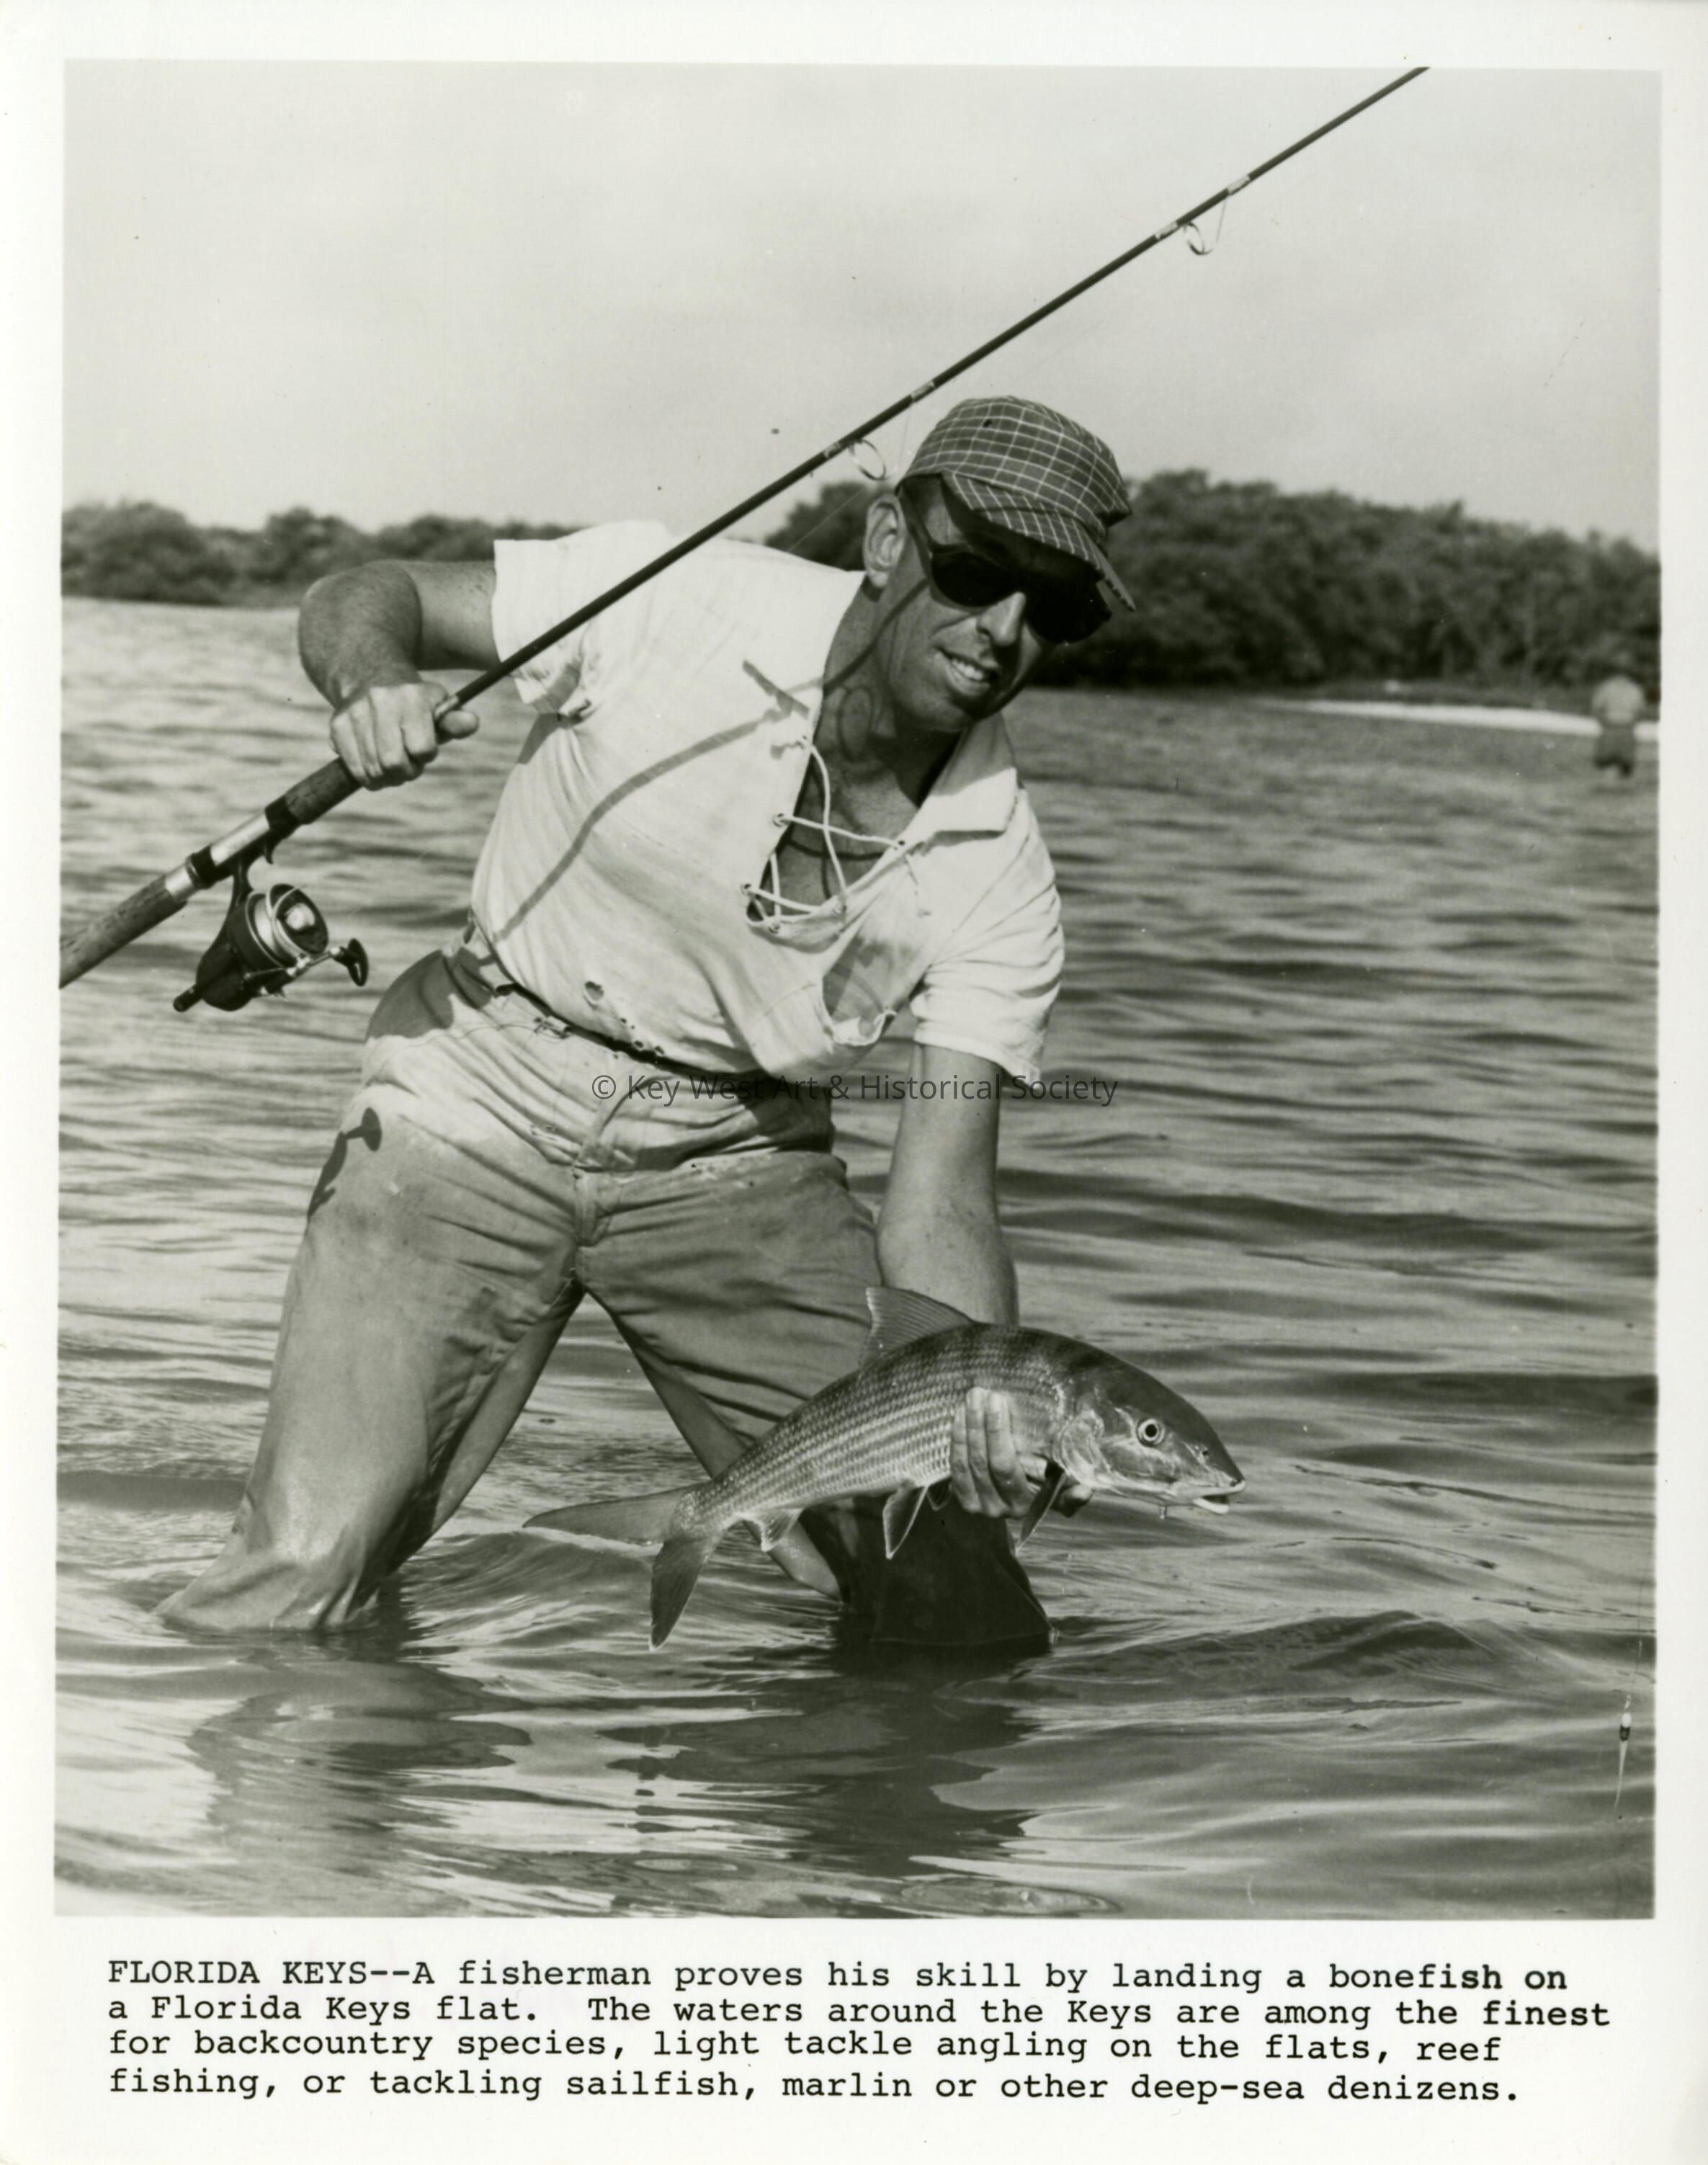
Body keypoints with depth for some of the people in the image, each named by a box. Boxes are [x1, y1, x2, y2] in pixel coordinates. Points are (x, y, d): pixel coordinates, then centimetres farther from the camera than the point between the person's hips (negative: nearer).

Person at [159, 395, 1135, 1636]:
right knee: (299, 1575, -15)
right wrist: (373, 683, -30)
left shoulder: (999, 884, -12)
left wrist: (986, 1403, -36)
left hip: (736, 1159, 2)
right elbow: (360, 598, -5)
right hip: (489, 1099, -2)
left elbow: (935, 1205, -15)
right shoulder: (667, 603, -17)